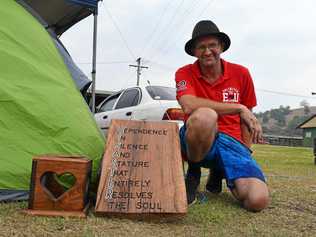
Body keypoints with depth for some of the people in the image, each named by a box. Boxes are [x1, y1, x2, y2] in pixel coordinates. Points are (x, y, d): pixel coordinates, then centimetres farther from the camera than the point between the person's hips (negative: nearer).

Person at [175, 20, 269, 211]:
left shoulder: (241, 73, 7)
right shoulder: (185, 73, -1)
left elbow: (246, 117, 17)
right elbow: (189, 106, -22)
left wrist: (245, 151, 6)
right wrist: (238, 107, -19)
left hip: (232, 141, 3)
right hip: (199, 140, -3)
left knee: (258, 200, -21)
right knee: (204, 116, -39)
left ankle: (218, 173, 15)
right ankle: (193, 174, -7)